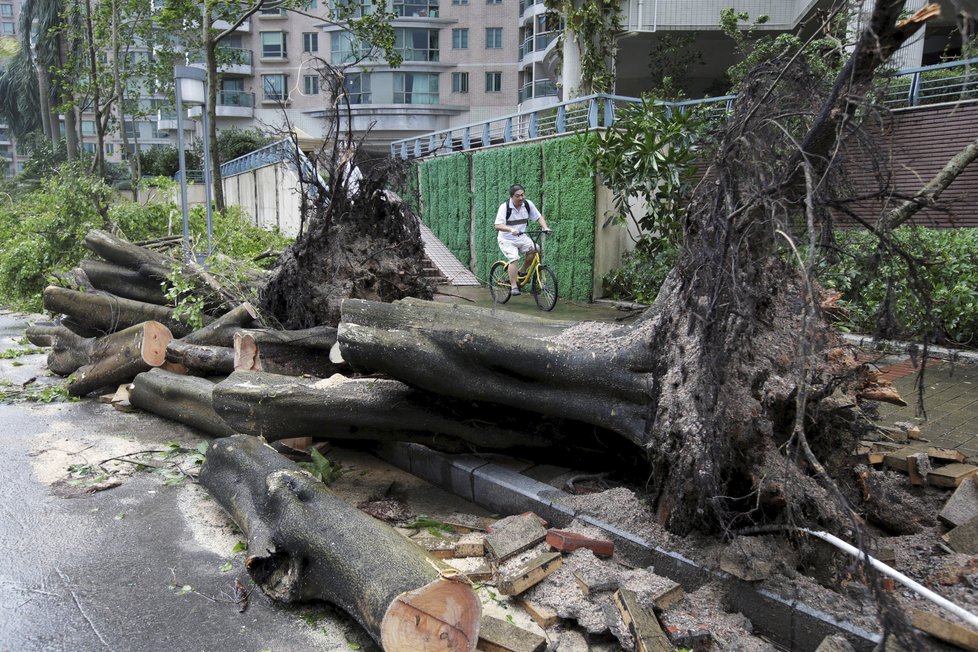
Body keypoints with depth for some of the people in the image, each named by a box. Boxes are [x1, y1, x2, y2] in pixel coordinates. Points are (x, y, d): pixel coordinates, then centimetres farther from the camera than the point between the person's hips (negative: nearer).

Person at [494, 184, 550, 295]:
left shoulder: (528, 204, -5)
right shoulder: (504, 207, -17)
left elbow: (539, 217, 3)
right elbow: (498, 225, -26)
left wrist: (545, 227, -16)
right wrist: (511, 229, -43)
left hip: (522, 237, 5)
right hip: (507, 240, -5)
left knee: (534, 249, -18)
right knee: (514, 258, -25)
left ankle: (522, 272, 2)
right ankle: (513, 287, -19)